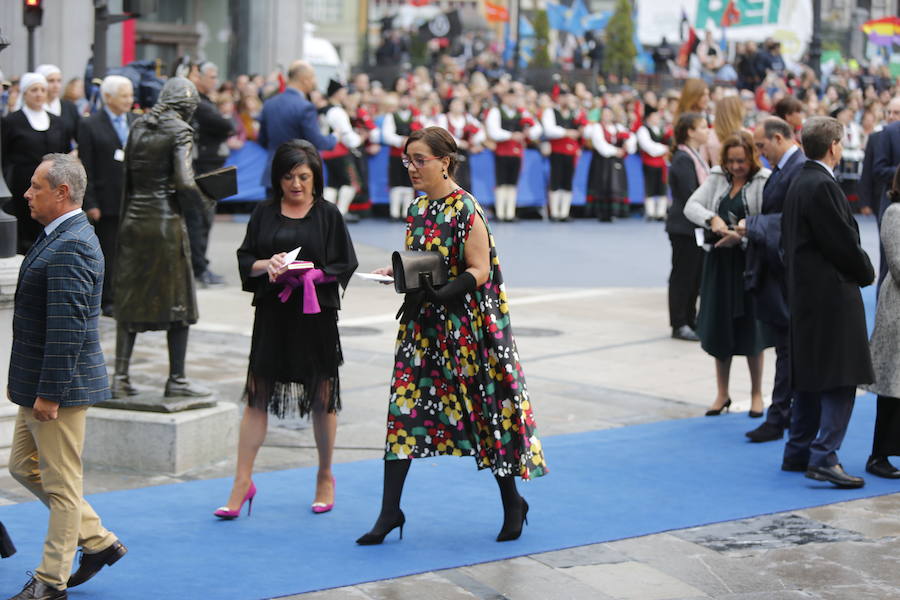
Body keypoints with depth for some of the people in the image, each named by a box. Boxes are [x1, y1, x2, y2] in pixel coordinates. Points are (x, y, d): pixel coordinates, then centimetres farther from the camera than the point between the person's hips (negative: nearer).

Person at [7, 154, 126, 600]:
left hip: (60, 386, -11)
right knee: (23, 466, 19)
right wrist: (23, 381, 19)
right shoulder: (58, 237, 12)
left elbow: (67, 328, -25)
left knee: (61, 483, 1)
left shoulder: (70, 246, -21)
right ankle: (98, 541, 26)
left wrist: (49, 393, -23)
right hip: (39, 382, 11)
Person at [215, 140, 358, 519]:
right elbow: (245, 260, 7)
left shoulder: (328, 215, 0)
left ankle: (325, 477, 23)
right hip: (272, 316, 2)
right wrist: (267, 265, -14)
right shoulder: (264, 214, 7)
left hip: (316, 316, -2)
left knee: (321, 397, 6)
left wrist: (310, 275, -18)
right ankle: (243, 482, 3)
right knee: (257, 395, -1)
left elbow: (344, 265, -2)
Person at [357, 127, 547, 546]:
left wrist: (439, 292, -31)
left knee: (485, 409, 3)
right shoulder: (418, 208, 9)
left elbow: (478, 271, -18)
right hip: (423, 323, 7)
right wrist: (396, 272, -1)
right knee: (404, 406, 1)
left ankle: (513, 503, 21)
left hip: (465, 325, -7)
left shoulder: (466, 210, -14)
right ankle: (390, 511, 5)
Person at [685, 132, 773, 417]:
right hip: (719, 262, 4)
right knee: (718, 327, 8)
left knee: (750, 327, 3)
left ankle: (756, 393, 18)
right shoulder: (717, 178, 5)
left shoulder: (764, 182, -9)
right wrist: (712, 220, -21)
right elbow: (691, 205, -3)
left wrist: (741, 235, -27)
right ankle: (722, 394, 20)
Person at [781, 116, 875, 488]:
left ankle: (798, 453, 21)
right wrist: (866, 272, 0)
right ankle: (824, 458, -11)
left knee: (810, 379, 16)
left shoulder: (801, 183, 13)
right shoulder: (822, 186, -18)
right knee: (840, 380, -8)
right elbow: (843, 242, -19)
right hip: (832, 294, -10)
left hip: (806, 293, 10)